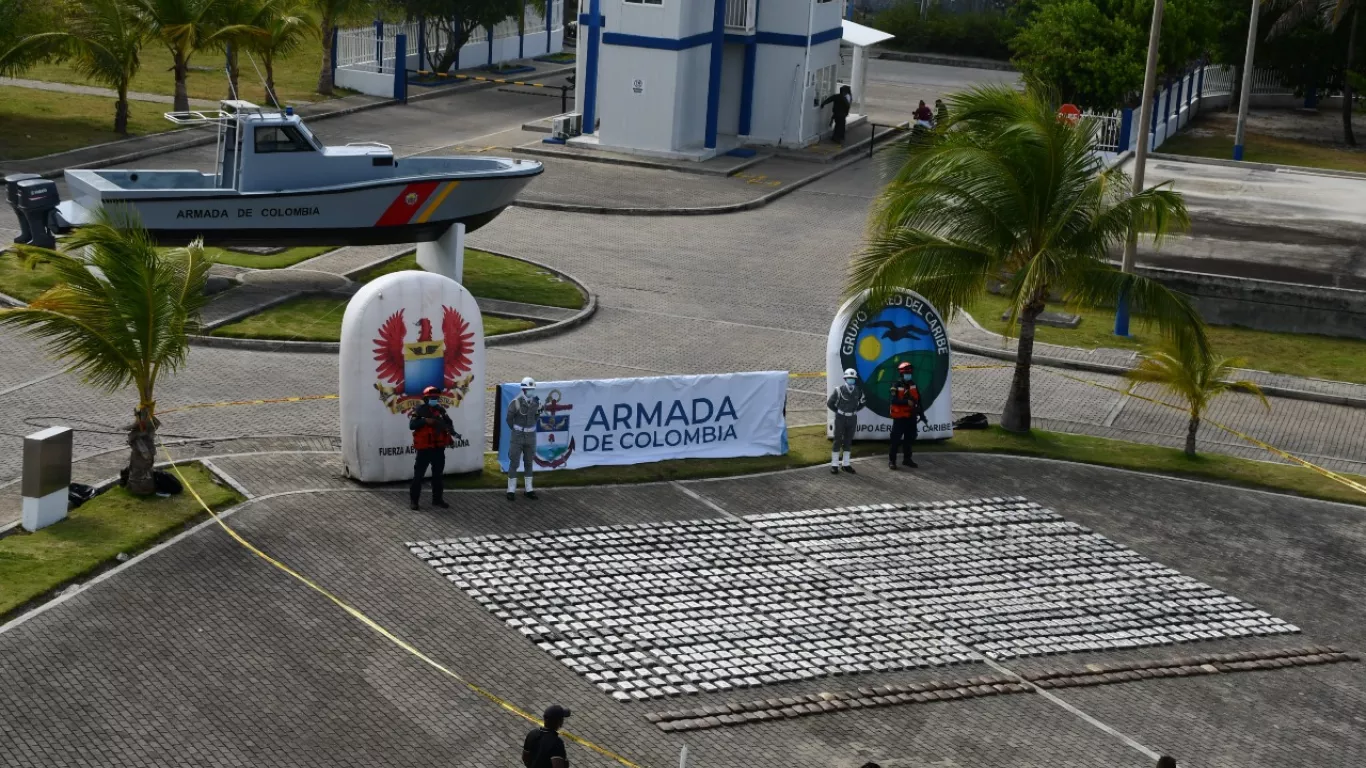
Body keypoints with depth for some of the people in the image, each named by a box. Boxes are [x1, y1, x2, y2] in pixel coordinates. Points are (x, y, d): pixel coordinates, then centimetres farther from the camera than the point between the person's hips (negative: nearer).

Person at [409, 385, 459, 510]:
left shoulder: (441, 410, 8)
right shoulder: (419, 410, -7)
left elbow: (449, 423, 11)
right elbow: (412, 425, -16)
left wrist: (453, 432, -8)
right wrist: (425, 421, -26)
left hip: (439, 448, 5)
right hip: (424, 448, -5)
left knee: (438, 474, 13)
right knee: (418, 474, -2)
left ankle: (437, 499, 23)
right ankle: (413, 500, 5)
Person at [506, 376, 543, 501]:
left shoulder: (536, 402, -4)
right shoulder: (516, 402, -18)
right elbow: (509, 419, -5)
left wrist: (529, 429, 11)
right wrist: (516, 431, 7)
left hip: (531, 436, 4)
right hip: (517, 436, -4)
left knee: (528, 463, 12)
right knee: (514, 463, -2)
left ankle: (529, 490, 19)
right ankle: (511, 491, 5)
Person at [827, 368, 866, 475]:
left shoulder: (858, 391, -3)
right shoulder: (839, 390, -15)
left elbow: (863, 402, 18)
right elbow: (830, 403, -4)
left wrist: (855, 410, 10)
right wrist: (838, 411, 0)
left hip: (852, 419, 4)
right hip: (840, 418, -4)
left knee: (848, 441, 11)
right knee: (838, 441, -1)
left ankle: (846, 464, 19)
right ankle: (834, 465, 5)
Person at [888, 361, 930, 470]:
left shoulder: (913, 385, 8)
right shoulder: (896, 386, -11)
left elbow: (918, 402, 12)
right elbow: (894, 401, -23)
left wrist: (922, 415, 9)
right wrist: (906, 402, -34)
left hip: (911, 417, 6)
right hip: (899, 417, -6)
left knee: (910, 438, 13)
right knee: (896, 439, -5)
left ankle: (907, 459, 25)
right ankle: (892, 460, 1)